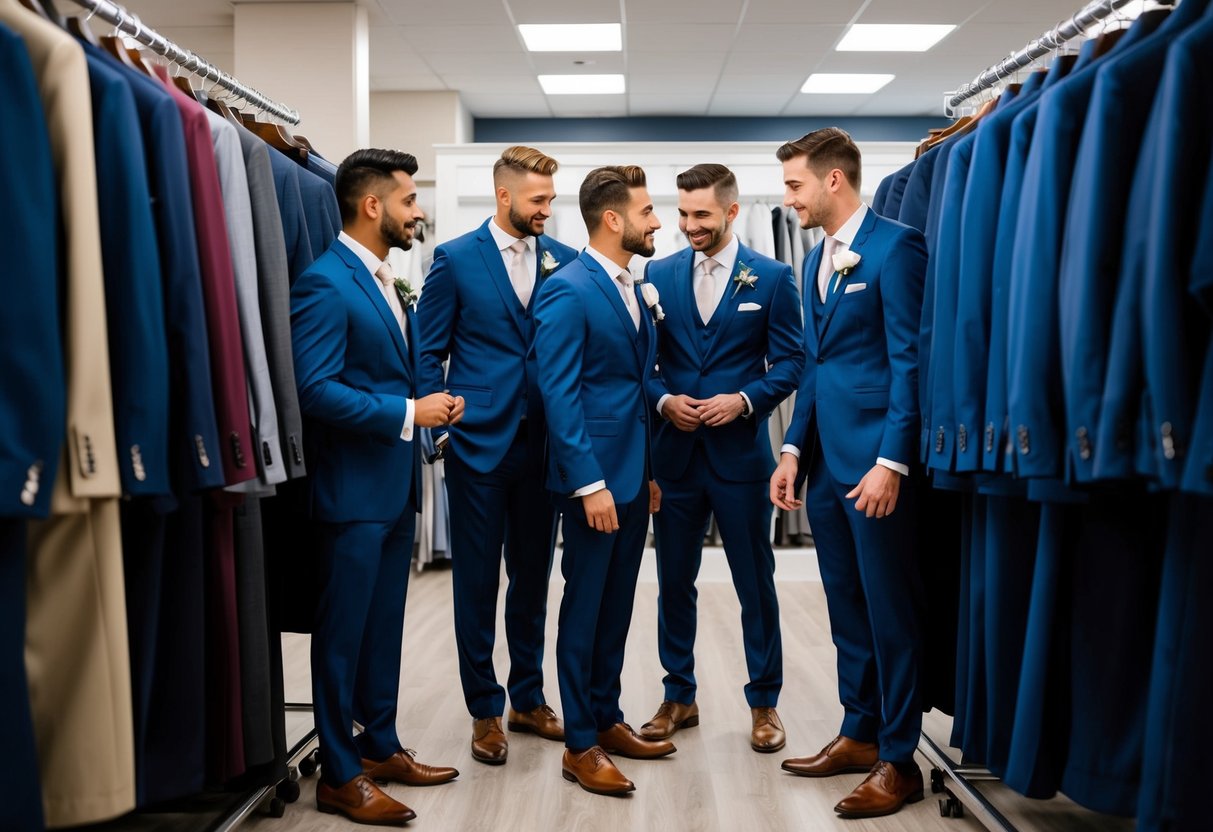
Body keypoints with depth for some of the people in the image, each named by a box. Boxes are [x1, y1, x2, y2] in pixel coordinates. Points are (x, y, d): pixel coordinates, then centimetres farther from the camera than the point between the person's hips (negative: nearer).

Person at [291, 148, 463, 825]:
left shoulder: (390, 282, 13)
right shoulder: (326, 283, -16)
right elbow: (315, 388, -23)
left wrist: (431, 403, 1)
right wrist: (408, 412, -19)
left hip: (397, 484, 9)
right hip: (353, 488, -8)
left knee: (385, 625, 17)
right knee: (344, 632, 3)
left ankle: (381, 745, 30)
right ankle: (341, 775, 15)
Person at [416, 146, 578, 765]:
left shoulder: (564, 261, 5)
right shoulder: (455, 260, -2)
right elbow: (428, 353, 0)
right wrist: (440, 427, -7)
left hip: (541, 443, 3)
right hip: (478, 442, -3)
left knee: (532, 578, 13)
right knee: (477, 582, 6)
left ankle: (528, 699, 28)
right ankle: (485, 710, 20)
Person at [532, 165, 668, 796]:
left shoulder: (634, 290, 13)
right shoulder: (567, 290, -13)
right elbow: (559, 394, -18)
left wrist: (650, 470, 13)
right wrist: (590, 483, -21)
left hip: (634, 473, 8)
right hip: (595, 476, -8)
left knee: (617, 604, 15)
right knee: (584, 607, 2)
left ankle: (606, 719, 29)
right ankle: (580, 745, 13)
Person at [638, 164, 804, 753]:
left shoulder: (772, 277, 0)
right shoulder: (659, 275, 6)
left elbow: (790, 361, -1)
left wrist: (746, 400, -15)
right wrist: (664, 399, -10)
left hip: (740, 451, -2)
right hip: (674, 452, 3)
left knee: (755, 582, 6)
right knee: (674, 581, 11)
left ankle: (764, 703, 21)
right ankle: (679, 698, 26)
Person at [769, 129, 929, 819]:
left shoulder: (895, 245, -10)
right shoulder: (818, 259, 16)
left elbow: (909, 360, -14)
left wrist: (891, 463, -19)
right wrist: (794, 450, 11)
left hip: (875, 461, -8)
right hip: (827, 460, 8)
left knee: (891, 611, 2)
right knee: (847, 607, 15)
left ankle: (899, 760, 14)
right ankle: (860, 734, 29)